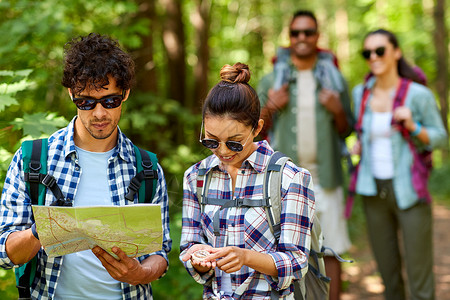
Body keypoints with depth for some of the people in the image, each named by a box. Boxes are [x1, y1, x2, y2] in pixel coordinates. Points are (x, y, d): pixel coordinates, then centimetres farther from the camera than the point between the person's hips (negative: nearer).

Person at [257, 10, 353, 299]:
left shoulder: (334, 79, 8)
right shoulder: (272, 80, 5)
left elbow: (347, 131, 12)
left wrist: (338, 111, -8)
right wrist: (270, 108, -10)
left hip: (325, 178, 1)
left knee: (331, 250, 4)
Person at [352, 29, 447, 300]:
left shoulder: (419, 95, -9)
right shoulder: (361, 93, 5)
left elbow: (440, 138, -2)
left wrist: (413, 126, -18)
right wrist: (359, 143, 3)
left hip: (408, 191, -4)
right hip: (373, 190, 5)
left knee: (419, 274, -1)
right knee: (387, 270, 14)